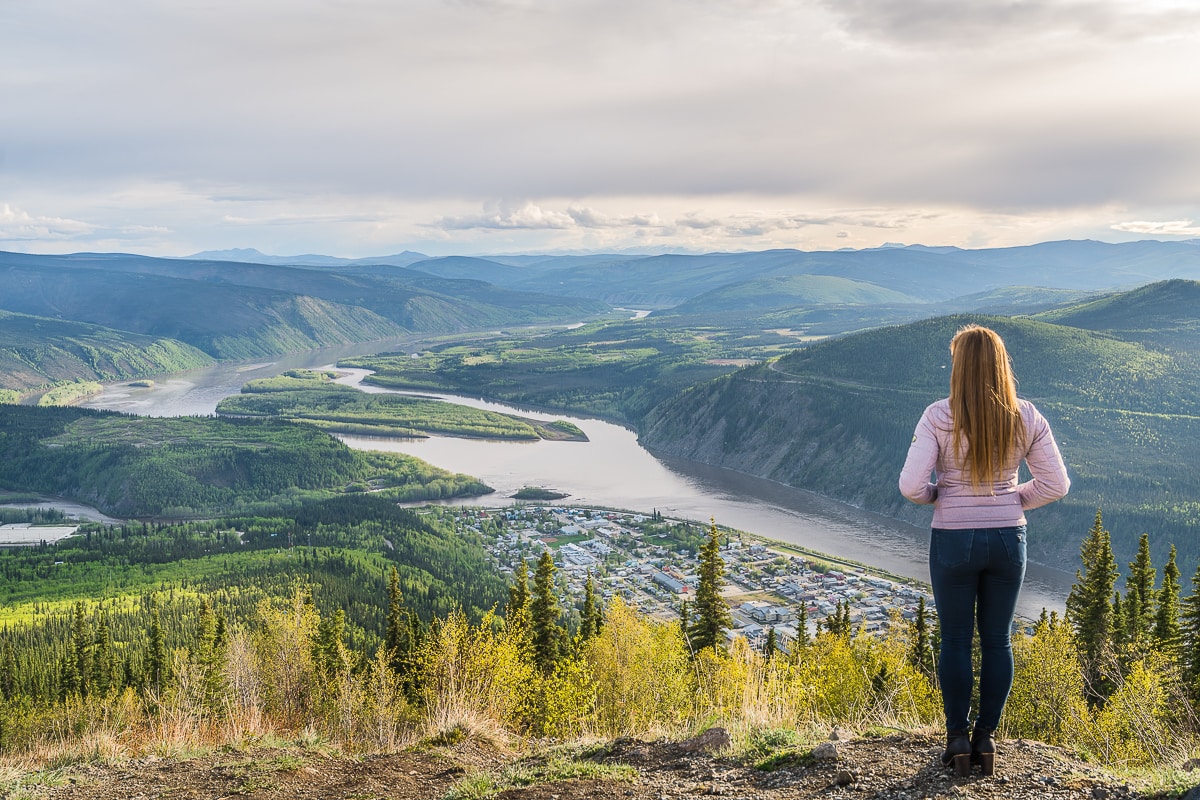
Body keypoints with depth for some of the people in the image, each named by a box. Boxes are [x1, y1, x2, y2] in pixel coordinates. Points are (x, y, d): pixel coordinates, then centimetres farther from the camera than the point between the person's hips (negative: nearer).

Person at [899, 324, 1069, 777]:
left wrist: (936, 495, 3)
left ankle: (957, 739, 17)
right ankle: (985, 738, 21)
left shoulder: (939, 417, -14)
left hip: (954, 540, -2)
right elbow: (1056, 484, -2)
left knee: (955, 640, 11)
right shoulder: (1026, 418, -5)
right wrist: (1012, 501, 12)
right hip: (1008, 538, 3)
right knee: (998, 640, 14)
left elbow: (911, 485, -18)